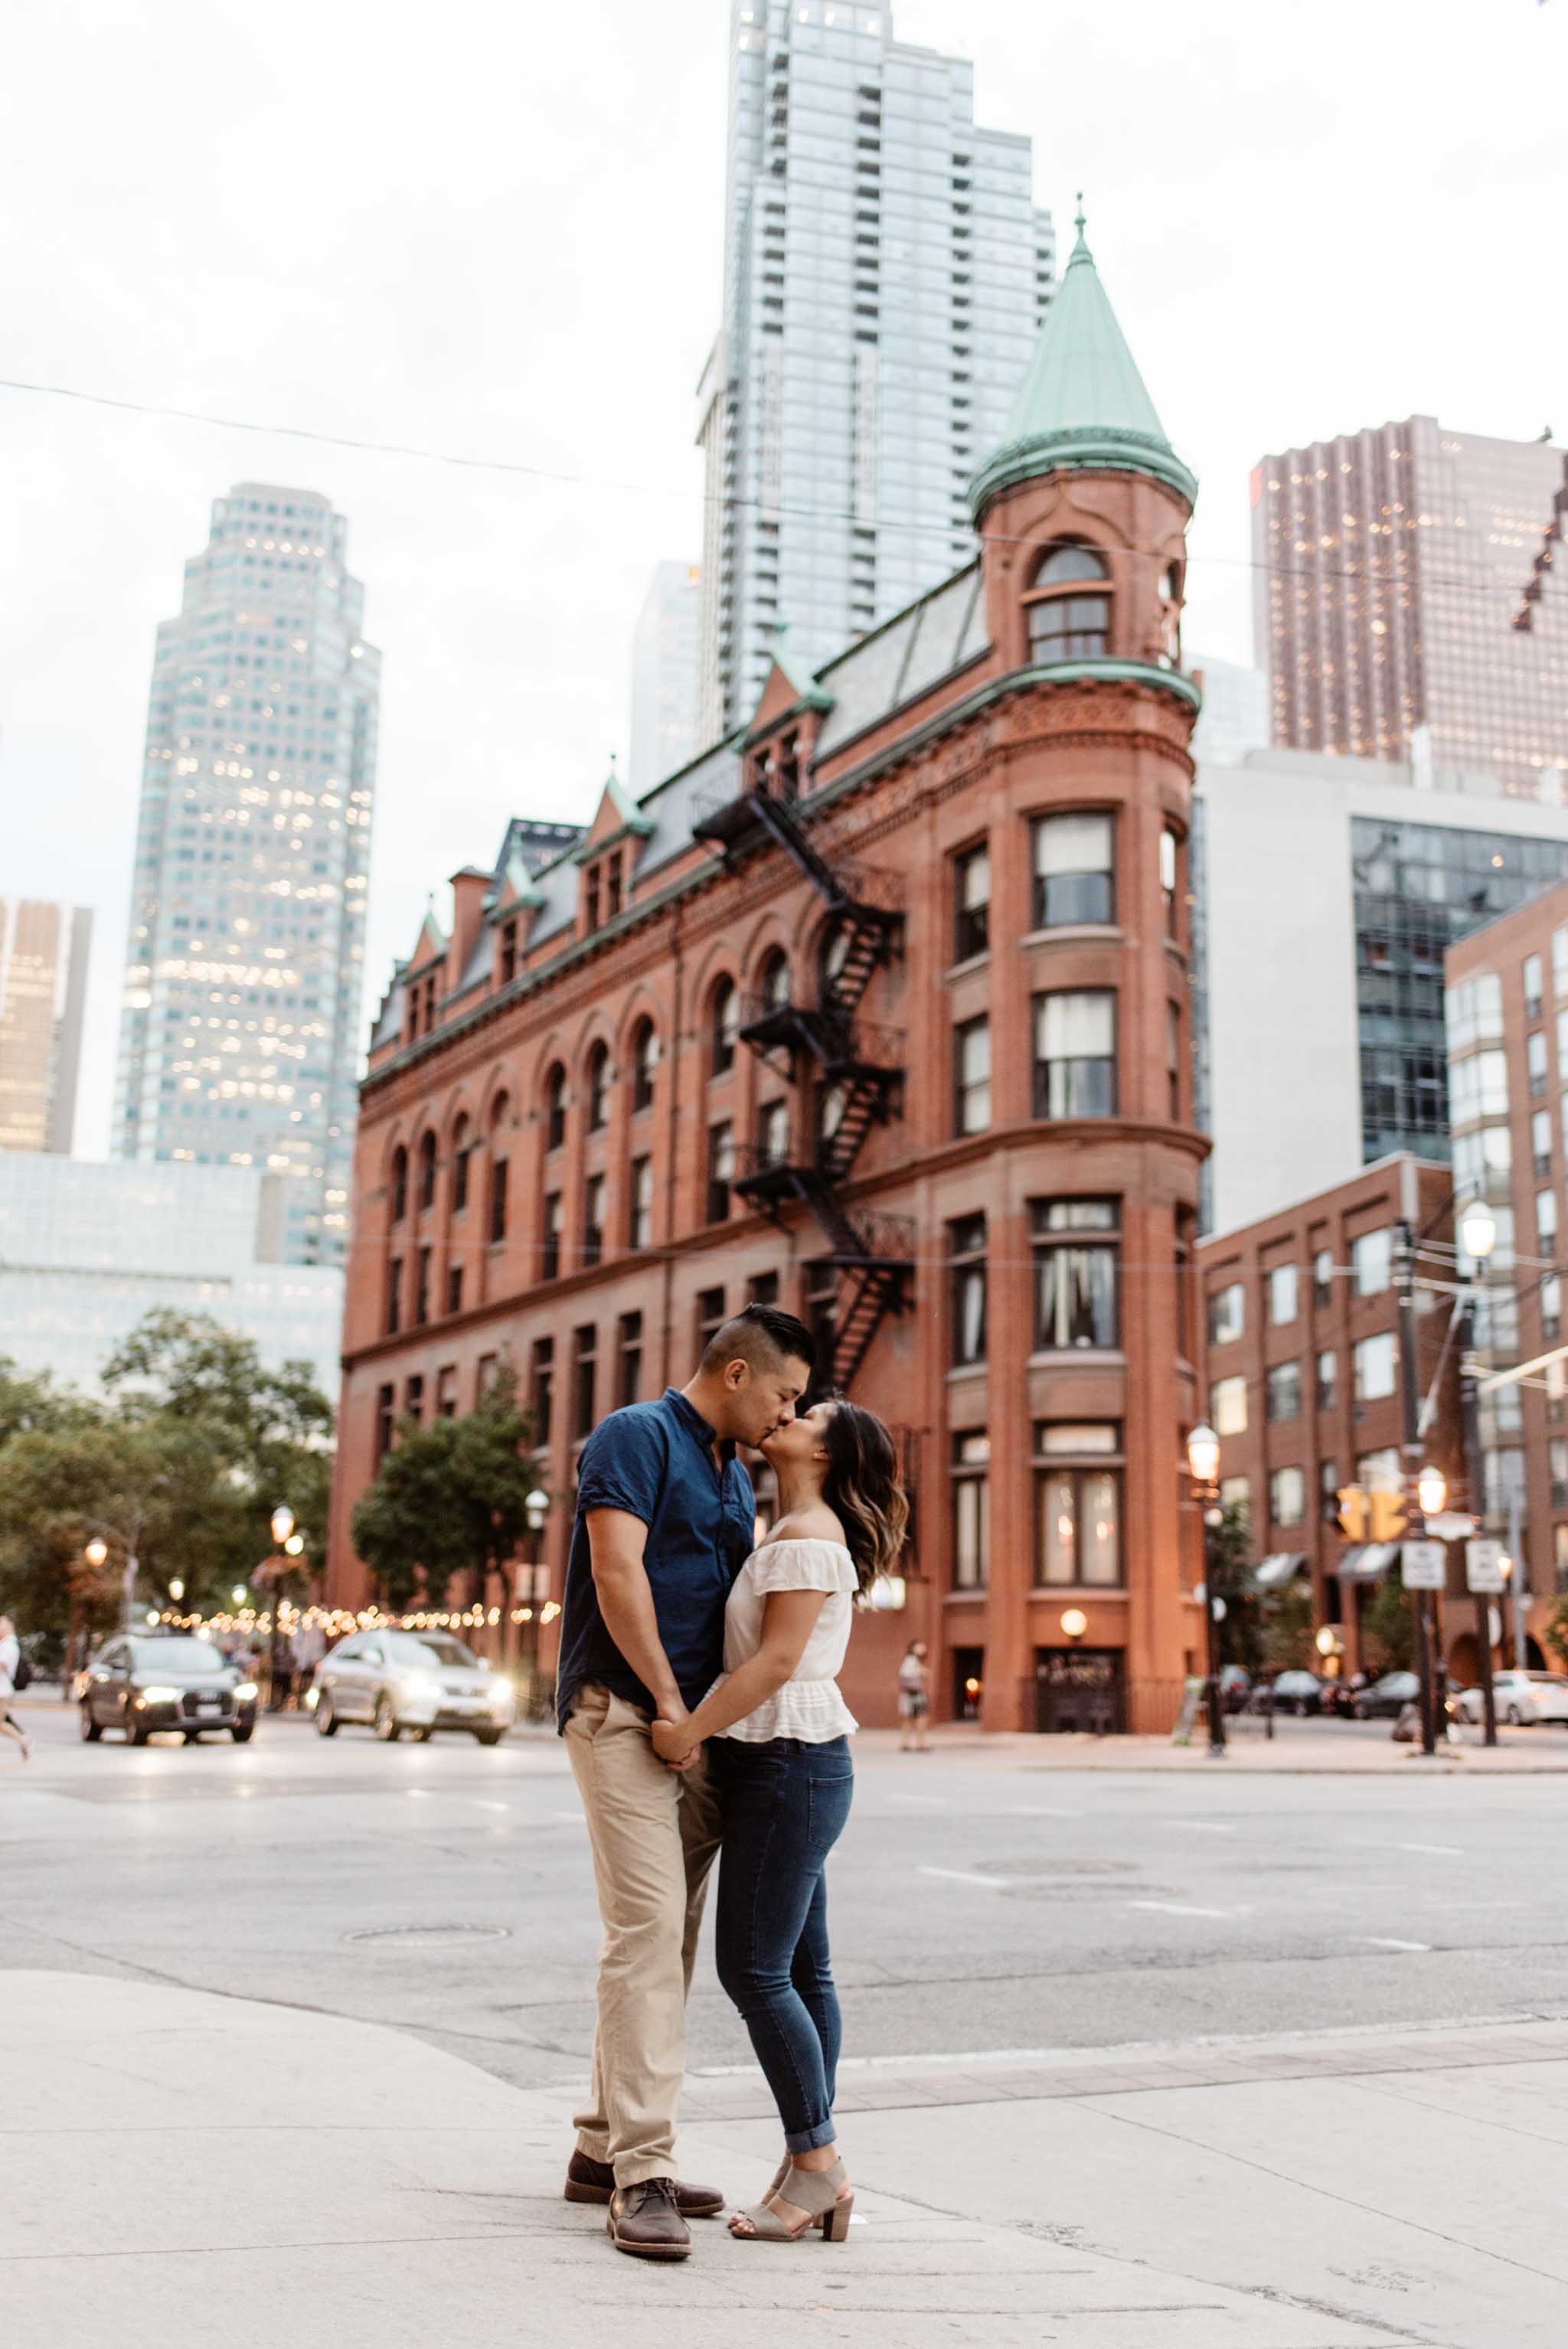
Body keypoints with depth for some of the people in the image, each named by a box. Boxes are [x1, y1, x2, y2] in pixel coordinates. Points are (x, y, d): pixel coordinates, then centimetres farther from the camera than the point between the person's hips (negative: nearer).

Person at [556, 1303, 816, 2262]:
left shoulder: (736, 1477, 20)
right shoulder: (636, 1436, -7)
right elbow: (617, 1572, -16)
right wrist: (668, 1700, -15)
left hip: (698, 1728, 9)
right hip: (621, 1711, -9)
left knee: (673, 1939, 9)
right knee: (647, 1927, -15)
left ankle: (607, 2145, 19)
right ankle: (642, 2174, -13)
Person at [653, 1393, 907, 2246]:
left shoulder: (807, 1532, -13)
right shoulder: (800, 1533, 18)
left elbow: (779, 1658, -19)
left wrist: (691, 1731, -17)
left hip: (788, 1761, -10)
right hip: (787, 1762, 10)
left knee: (754, 1968, -6)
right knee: (800, 1968, 10)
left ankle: (818, 2167, 1)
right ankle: (810, 2165, 16)